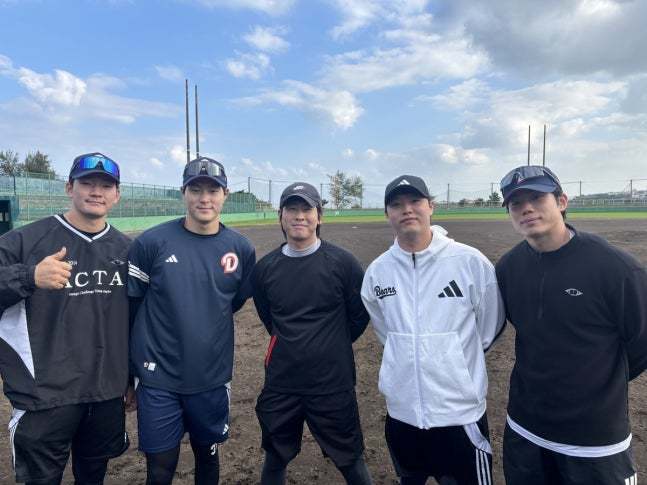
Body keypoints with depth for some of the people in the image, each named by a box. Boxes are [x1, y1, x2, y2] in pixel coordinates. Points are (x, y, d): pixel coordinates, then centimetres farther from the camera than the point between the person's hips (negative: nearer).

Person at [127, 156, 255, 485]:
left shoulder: (241, 248, -4)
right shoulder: (151, 242, -10)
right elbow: (130, 307, -3)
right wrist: (130, 369, 2)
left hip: (213, 378, 2)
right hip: (158, 379, -2)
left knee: (208, 457, 20)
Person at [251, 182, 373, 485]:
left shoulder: (342, 263, -10)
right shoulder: (265, 268, -1)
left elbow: (360, 315, 1)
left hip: (334, 384, -2)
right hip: (280, 385, 3)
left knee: (350, 461, 13)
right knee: (275, 460, 20)